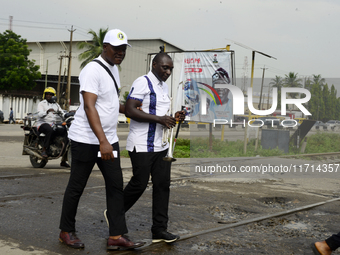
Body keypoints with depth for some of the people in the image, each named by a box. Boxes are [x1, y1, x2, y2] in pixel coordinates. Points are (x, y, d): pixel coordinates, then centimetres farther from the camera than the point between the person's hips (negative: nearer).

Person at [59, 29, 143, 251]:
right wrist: (102, 141, -33)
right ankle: (67, 232, 21)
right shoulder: (93, 70, -16)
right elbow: (89, 107, -26)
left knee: (116, 185, 2)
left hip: (109, 139, 8)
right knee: (77, 186, 5)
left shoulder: (114, 69, 13)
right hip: (86, 139, -8)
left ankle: (117, 236, 5)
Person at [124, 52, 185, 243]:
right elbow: (130, 110, -19)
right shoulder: (143, 83, -11)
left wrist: (174, 117, 6)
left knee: (162, 185, 4)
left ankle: (159, 229, 10)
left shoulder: (164, 86, 16)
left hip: (161, 145, 8)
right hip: (142, 146, -8)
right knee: (139, 184, -2)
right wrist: (159, 119, -23)